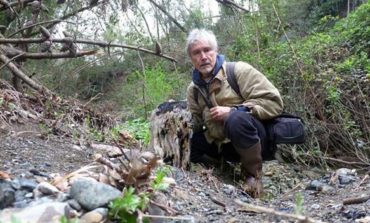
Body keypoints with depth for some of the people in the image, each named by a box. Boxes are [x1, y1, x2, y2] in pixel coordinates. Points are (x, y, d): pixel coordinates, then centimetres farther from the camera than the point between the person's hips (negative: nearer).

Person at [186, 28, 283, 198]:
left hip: (253, 137, -6)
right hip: (221, 144, 6)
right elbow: (195, 124, 12)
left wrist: (233, 111, -22)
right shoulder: (193, 89, 8)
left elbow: (274, 102, -17)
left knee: (236, 119, -38)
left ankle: (253, 173, -15)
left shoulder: (239, 71, -10)